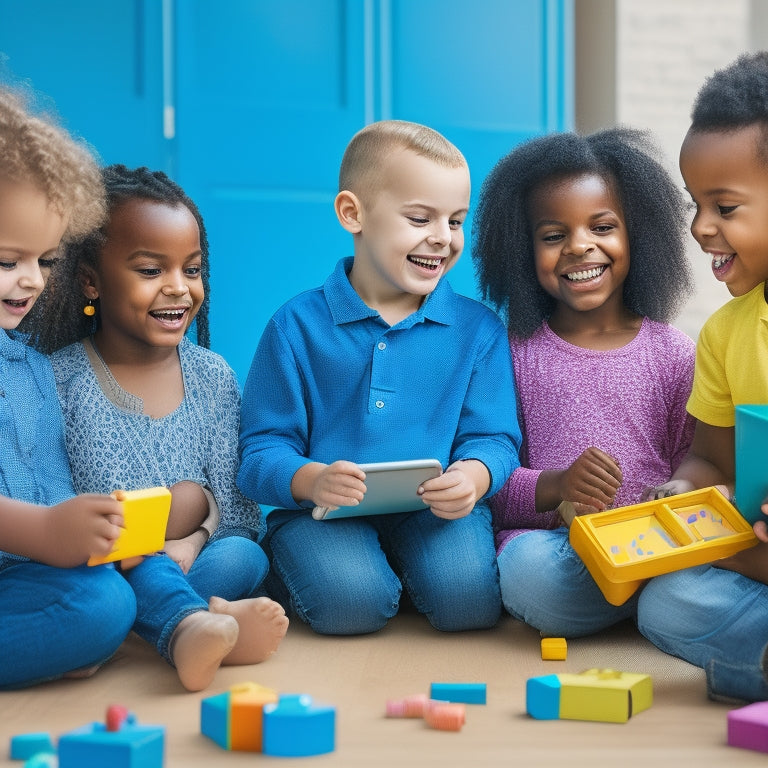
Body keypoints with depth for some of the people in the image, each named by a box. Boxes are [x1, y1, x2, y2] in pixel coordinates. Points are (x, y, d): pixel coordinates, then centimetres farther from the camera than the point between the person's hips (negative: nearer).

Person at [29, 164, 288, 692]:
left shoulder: (212, 375, 6)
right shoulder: (60, 378, -4)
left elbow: (238, 508, 3)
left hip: (193, 559, 4)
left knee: (243, 557, -27)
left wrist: (195, 533, -20)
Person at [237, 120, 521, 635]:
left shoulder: (479, 328, 7)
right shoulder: (298, 325, 2)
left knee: (467, 599, -27)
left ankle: (409, 572, 6)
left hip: (436, 511, 1)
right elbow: (262, 448, -1)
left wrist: (473, 475, -21)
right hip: (324, 512, -1)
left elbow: (493, 437, 4)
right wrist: (309, 480, -24)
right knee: (351, 602, -30)